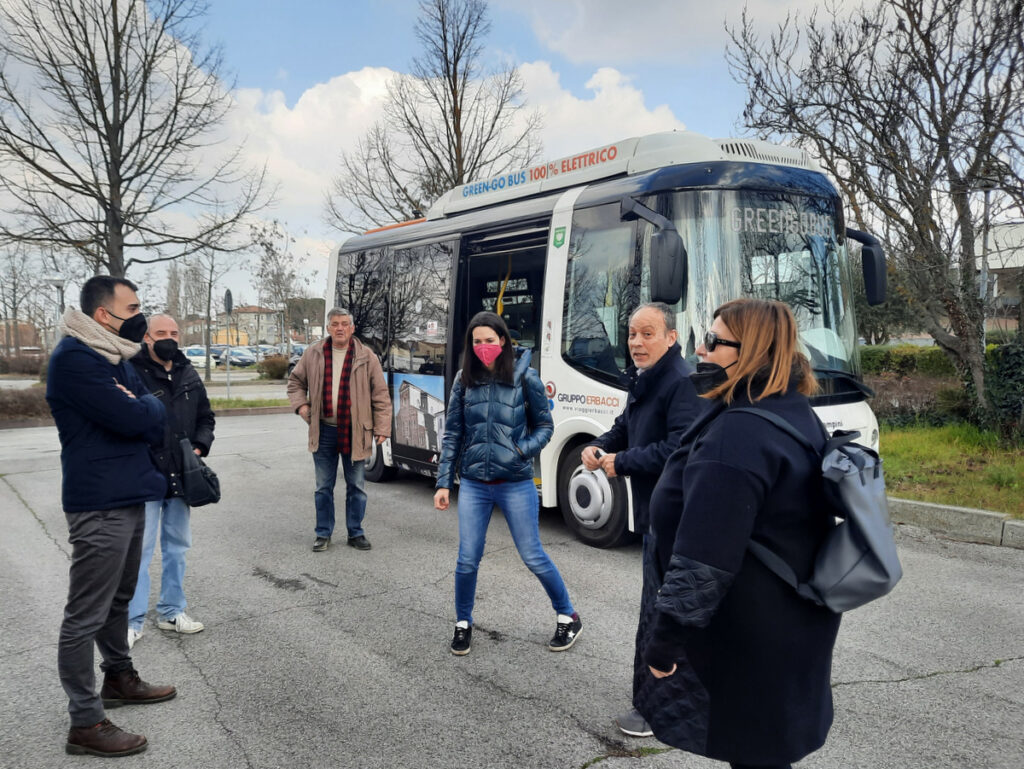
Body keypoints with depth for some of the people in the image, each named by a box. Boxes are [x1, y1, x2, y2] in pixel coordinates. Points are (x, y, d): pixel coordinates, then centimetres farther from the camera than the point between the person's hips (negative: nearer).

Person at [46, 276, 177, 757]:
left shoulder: (114, 357, 15)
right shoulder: (73, 358, -16)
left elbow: (154, 421, 12)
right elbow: (134, 418, -23)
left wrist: (137, 411, -10)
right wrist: (150, 406, -2)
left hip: (129, 497, 10)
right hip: (99, 505, -10)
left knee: (118, 598, 22)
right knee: (85, 617, -1)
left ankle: (119, 678, 38)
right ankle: (86, 722, 7)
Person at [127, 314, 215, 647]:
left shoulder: (188, 375, 10)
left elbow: (205, 416, 18)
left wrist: (200, 446, 3)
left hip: (180, 478, 6)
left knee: (177, 546, 15)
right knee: (139, 550, -1)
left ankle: (171, 611, 29)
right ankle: (132, 621, 12)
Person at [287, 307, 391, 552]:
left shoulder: (366, 357, -3)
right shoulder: (313, 354, 3)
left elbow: (381, 395, -2)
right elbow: (295, 381, 18)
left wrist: (382, 428, -7)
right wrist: (301, 405, 2)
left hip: (355, 432, -1)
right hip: (324, 431, 1)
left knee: (356, 486, 9)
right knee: (323, 486, 10)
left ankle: (356, 533, 22)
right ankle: (323, 534, 23)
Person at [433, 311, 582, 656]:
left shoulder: (525, 377, -5)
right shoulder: (465, 380, 2)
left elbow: (544, 425, 3)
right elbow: (452, 434, 6)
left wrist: (524, 450, -15)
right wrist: (444, 482, 3)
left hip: (516, 483, -2)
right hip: (474, 484, 2)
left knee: (533, 556, 6)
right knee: (467, 559, 5)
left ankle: (568, 617, 27)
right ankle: (463, 624, 28)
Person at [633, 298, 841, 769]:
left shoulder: (735, 436, -26)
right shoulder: (797, 415, 6)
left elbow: (703, 562, -29)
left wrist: (665, 641, -18)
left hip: (745, 643, -9)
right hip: (789, 629, 10)